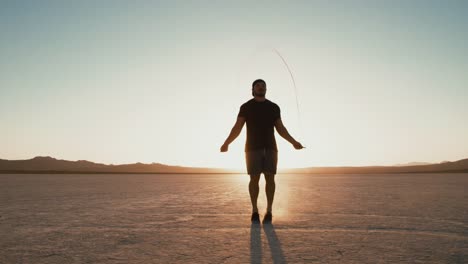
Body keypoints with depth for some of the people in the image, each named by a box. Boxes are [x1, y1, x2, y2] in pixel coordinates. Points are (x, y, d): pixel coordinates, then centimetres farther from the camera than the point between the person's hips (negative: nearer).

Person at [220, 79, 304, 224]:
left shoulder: (274, 107, 11)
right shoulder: (246, 107, 4)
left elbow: (280, 129, 12)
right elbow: (237, 128, -1)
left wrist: (293, 142, 4)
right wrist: (226, 143, -11)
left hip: (270, 147, 2)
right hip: (253, 148, -2)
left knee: (270, 178, -5)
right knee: (254, 178, -6)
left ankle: (269, 211, 3)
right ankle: (255, 211, 6)